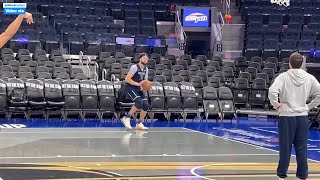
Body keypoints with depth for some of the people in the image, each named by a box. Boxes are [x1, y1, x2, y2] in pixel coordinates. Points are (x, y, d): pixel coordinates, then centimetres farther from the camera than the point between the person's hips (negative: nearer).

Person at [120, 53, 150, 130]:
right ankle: (126, 118, -15)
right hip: (130, 87, -8)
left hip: (138, 89, 8)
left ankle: (139, 124, 7)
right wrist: (138, 84, -26)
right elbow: (127, 79, -21)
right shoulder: (135, 67, -16)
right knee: (139, 102, -28)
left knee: (146, 105, -6)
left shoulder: (146, 69, 9)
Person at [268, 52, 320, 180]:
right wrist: (310, 106, 8)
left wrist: (276, 105, -8)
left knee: (285, 147, 7)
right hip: (302, 116, 2)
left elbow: (272, 91, -22)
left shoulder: (284, 77, -8)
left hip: (286, 116, -2)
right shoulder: (309, 78, 1)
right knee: (302, 148, 8)